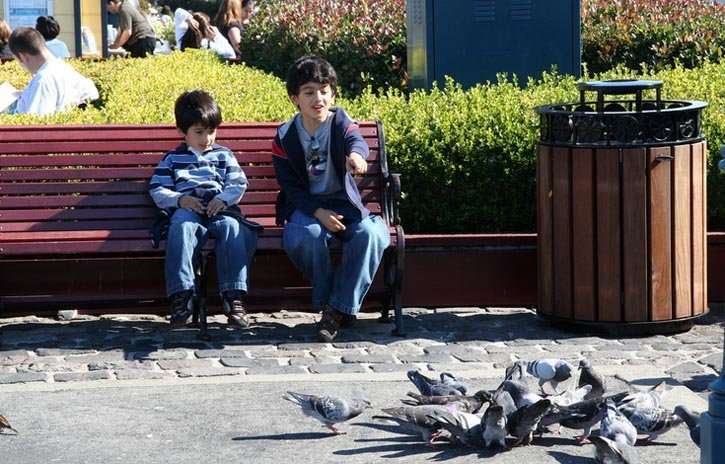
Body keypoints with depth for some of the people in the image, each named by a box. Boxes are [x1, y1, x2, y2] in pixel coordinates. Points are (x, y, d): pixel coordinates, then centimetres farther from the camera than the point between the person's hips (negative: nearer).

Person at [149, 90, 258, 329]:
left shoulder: (224, 156, 23)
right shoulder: (173, 159, 21)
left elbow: (239, 184, 13)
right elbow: (157, 189, 11)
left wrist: (223, 199, -8)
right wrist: (179, 200, -8)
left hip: (220, 208, 1)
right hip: (186, 209, -1)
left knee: (231, 227, -35)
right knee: (181, 228, -38)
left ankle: (234, 298, -40)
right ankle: (181, 297, -45)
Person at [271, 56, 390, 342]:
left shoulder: (341, 123, -1)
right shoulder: (284, 138, 1)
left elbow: (356, 140, -27)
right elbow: (291, 188, -3)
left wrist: (356, 154, -54)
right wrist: (318, 213, -21)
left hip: (344, 204, 1)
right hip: (306, 207, -1)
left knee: (371, 233, -31)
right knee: (307, 235, -36)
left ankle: (339, 308, -21)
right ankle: (326, 303, -15)